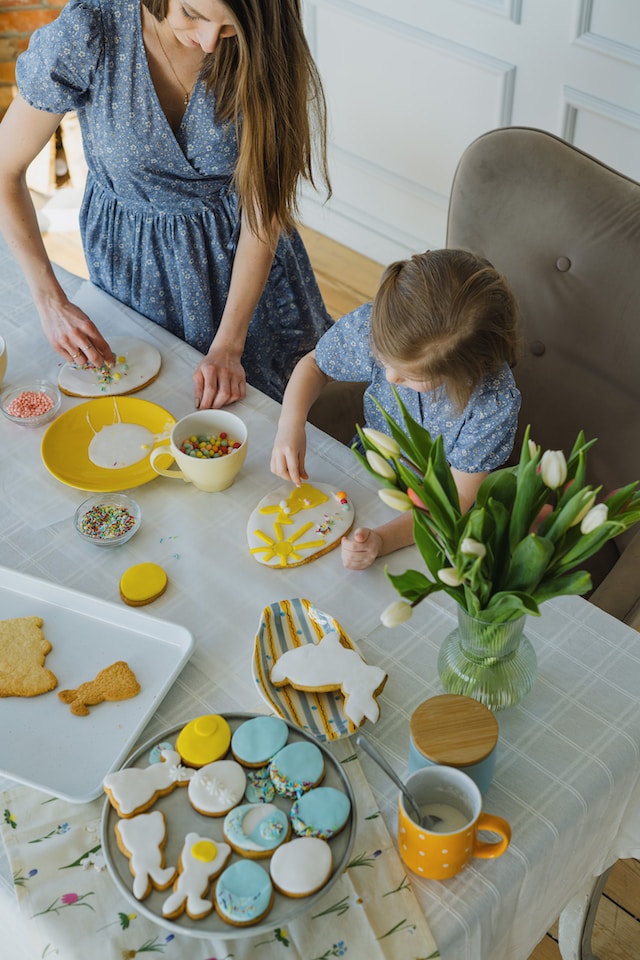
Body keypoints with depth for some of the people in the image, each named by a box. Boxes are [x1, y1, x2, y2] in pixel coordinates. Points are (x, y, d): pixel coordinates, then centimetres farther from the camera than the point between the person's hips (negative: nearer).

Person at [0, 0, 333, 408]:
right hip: (131, 250, -1)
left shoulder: (263, 46, -24)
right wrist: (51, 302, -23)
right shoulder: (85, 34, -29)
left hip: (238, 245, 1)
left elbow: (264, 202, -19)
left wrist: (229, 345, -22)